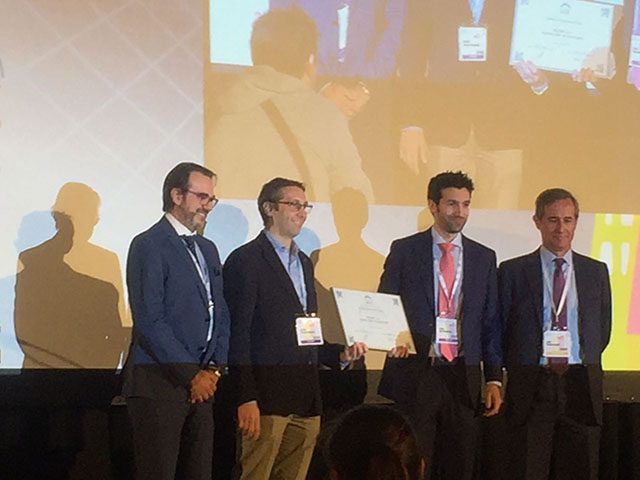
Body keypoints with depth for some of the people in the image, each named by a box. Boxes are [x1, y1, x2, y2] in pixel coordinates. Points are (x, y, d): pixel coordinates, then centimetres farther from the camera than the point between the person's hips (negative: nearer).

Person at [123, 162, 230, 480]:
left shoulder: (207, 249, 19)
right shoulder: (149, 245, -6)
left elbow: (220, 314, 20)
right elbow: (149, 320, -14)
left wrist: (214, 368, 3)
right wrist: (192, 374, -13)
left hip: (201, 383, 7)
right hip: (159, 382, -7)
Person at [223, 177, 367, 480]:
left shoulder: (303, 262, 22)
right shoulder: (245, 260, -4)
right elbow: (237, 335, -10)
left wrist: (340, 354, 9)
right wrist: (246, 399, -17)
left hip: (306, 398, 8)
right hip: (266, 395, -8)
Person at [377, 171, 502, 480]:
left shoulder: (484, 258, 11)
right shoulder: (404, 251, 4)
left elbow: (491, 323, 11)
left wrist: (494, 379, 4)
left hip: (462, 377, 2)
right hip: (415, 375, -2)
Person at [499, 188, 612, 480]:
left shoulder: (596, 272, 13)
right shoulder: (513, 272, 5)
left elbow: (603, 330, 18)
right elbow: (500, 331, 6)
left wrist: (582, 365, 11)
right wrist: (518, 372, 2)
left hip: (581, 389, 2)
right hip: (531, 388, -2)